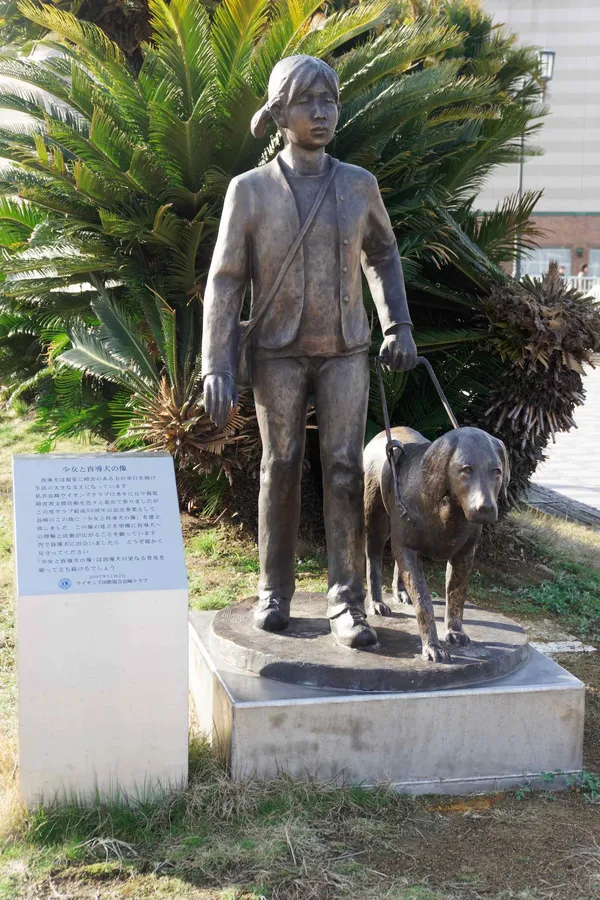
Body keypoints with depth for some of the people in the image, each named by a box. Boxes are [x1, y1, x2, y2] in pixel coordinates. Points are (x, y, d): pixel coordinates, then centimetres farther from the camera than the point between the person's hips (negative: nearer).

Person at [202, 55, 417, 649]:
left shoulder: (358, 184, -1)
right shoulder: (250, 190, -7)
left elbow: (381, 253, 16)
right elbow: (225, 282, -6)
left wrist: (399, 325, 7)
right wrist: (216, 368, -12)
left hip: (345, 351, 1)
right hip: (279, 353, -1)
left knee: (344, 468, -6)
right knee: (281, 467, 5)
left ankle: (347, 602, -1)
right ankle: (274, 590, 19)